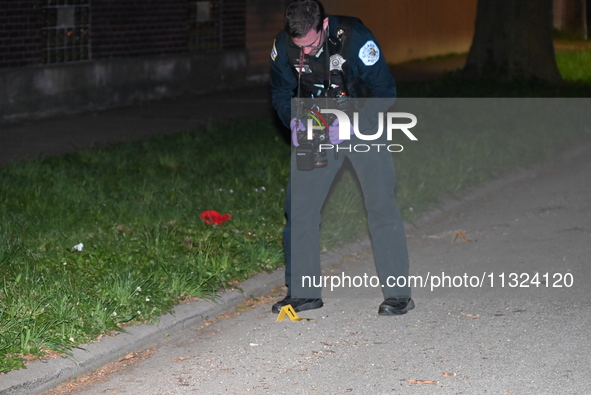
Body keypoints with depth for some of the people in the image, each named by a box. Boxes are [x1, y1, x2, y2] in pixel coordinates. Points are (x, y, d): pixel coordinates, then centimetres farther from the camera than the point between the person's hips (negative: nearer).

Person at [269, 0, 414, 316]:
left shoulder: (355, 37, -25)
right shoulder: (284, 46, -15)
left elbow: (385, 91, -19)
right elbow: (281, 94, 2)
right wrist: (295, 121, -17)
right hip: (315, 132, 3)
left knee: (381, 205, -11)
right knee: (298, 206, -2)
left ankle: (398, 292, -6)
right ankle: (304, 291, 9)